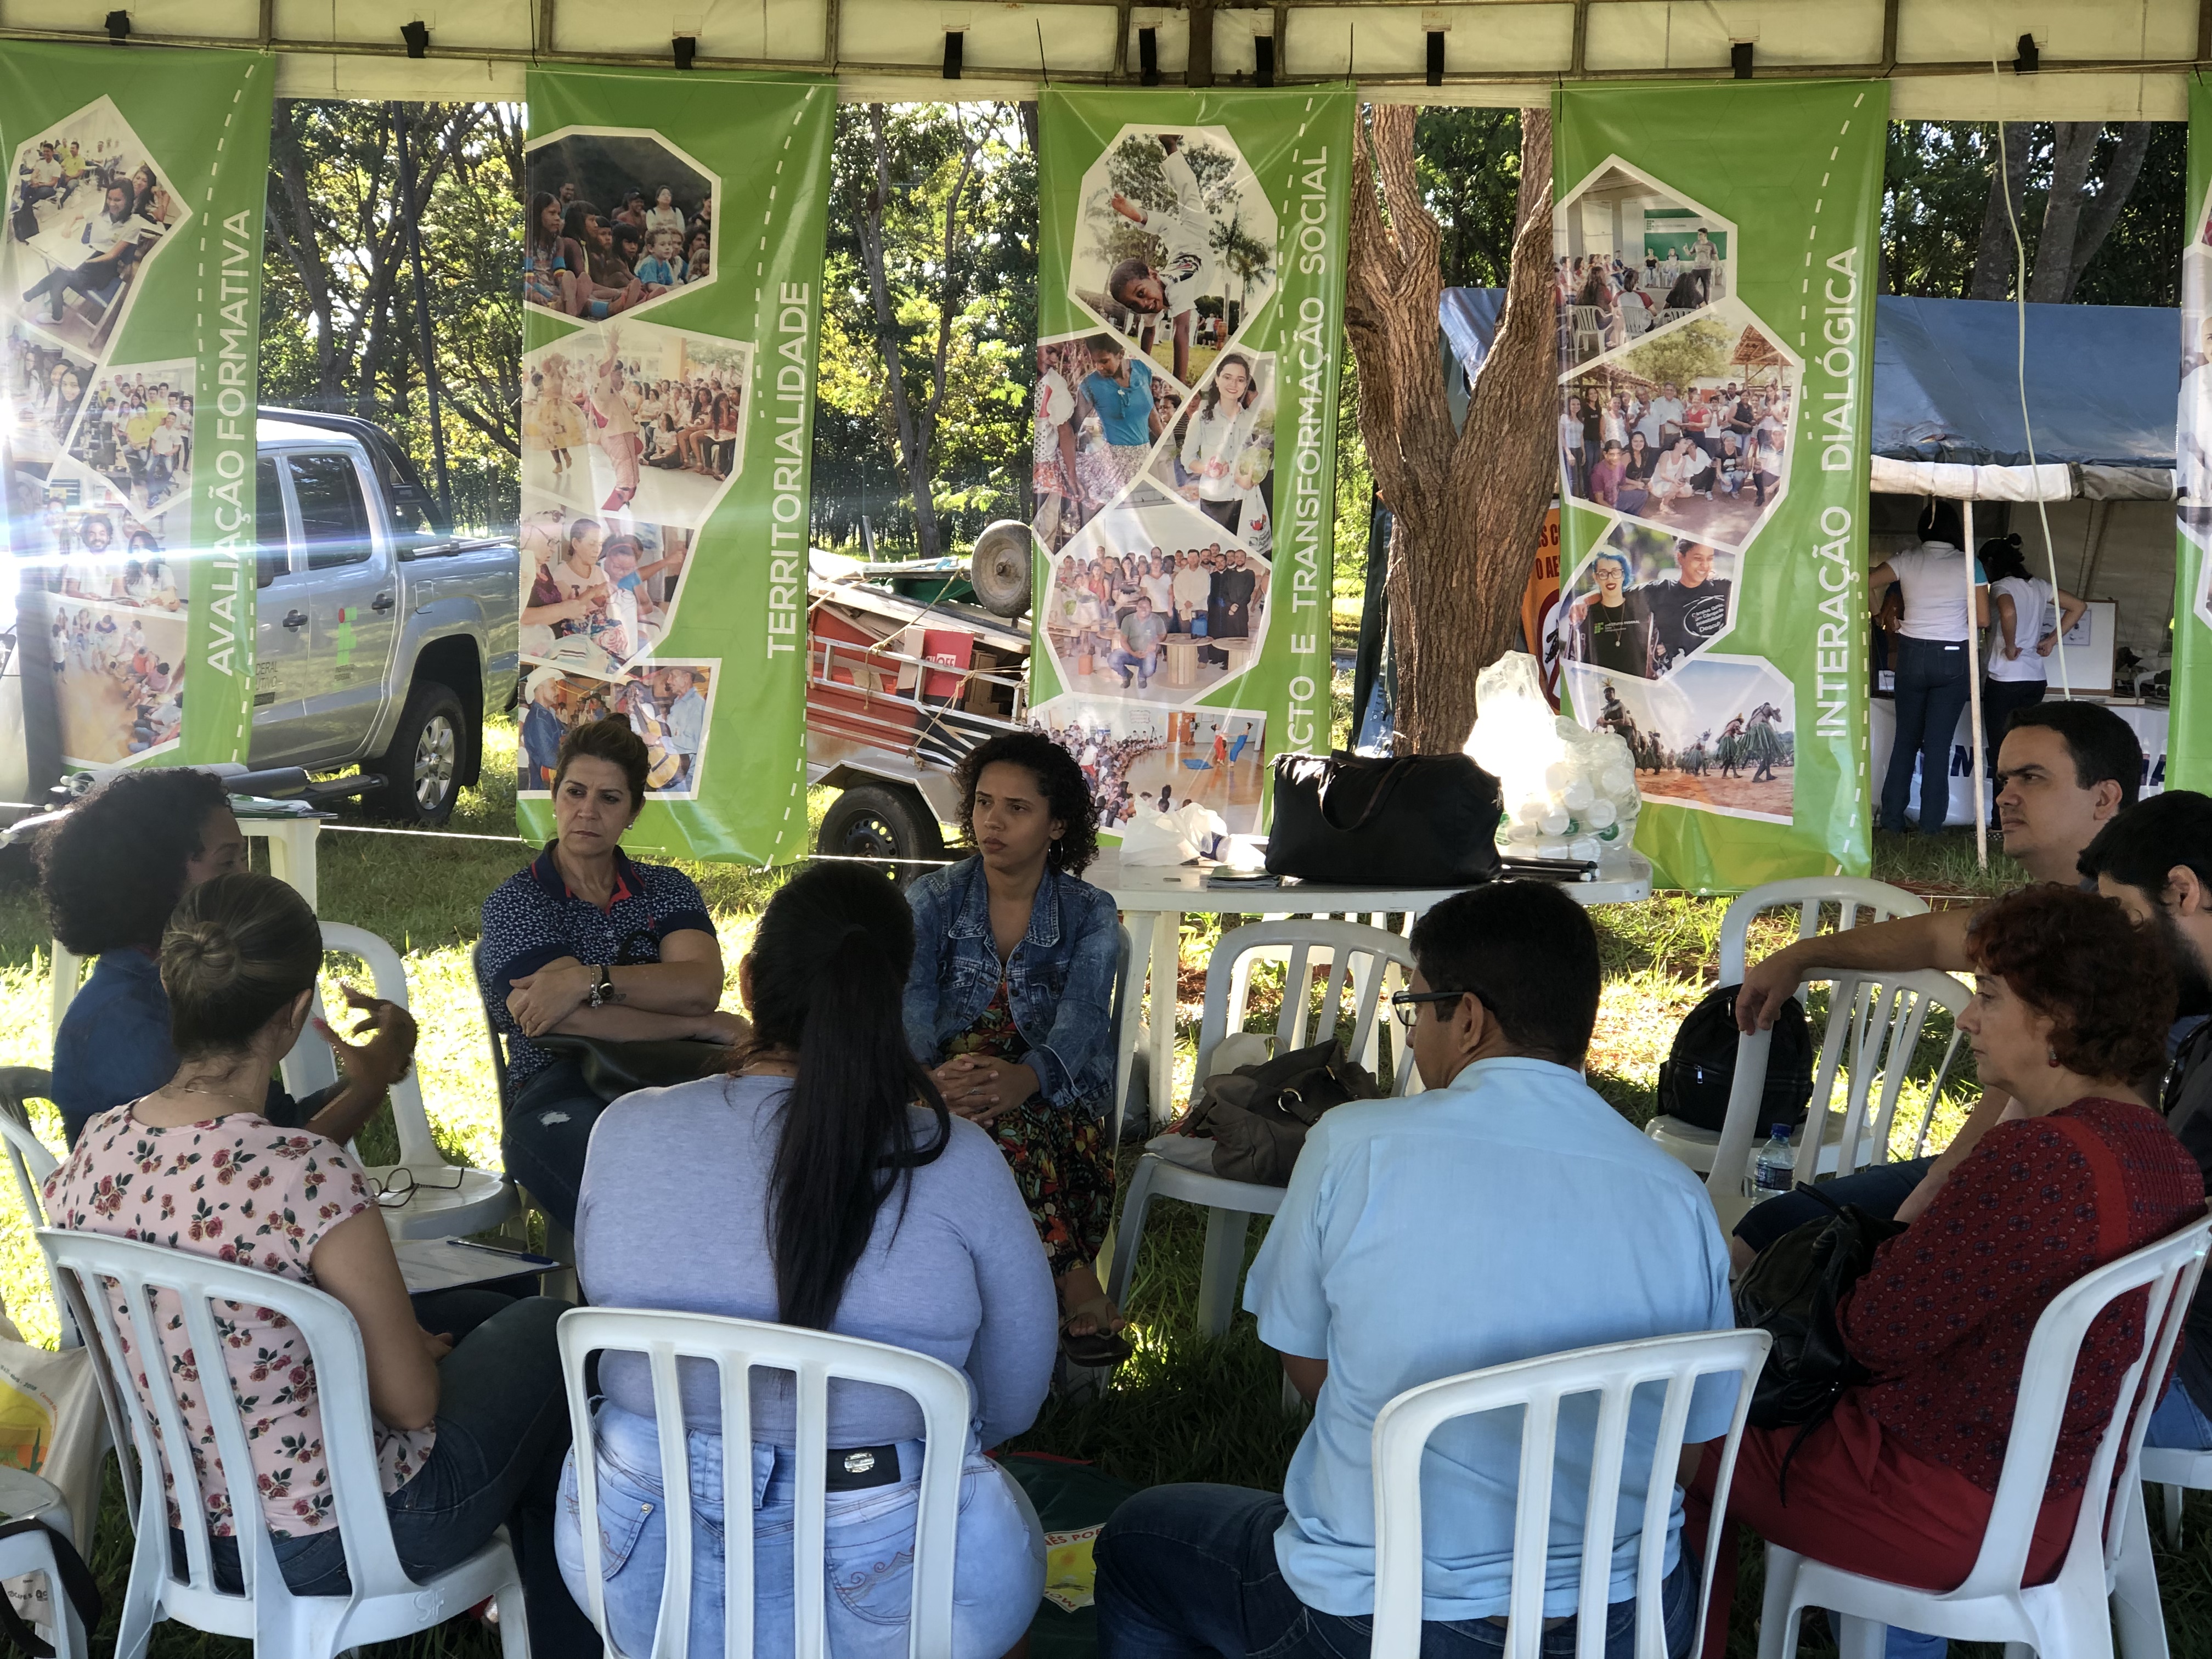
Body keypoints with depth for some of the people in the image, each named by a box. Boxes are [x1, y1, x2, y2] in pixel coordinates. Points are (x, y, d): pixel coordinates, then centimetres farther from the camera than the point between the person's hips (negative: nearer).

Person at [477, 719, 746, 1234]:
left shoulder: (668, 890, 21)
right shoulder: (516, 902, 10)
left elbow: (700, 987, -2)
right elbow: (573, 1021, -8)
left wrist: (589, 980, -15)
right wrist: (704, 1027, -5)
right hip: (561, 1093, -3)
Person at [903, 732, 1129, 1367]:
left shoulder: (1089, 916, 4)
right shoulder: (933, 900, 7)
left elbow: (1082, 1020, -15)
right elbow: (910, 1004, -11)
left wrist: (1023, 1078, -39)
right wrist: (930, 1075, -36)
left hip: (1056, 1105, 0)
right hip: (947, 1096, 1)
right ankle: (1077, 1285, -43)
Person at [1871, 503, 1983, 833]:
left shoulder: (1906, 560, -3)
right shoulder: (1968, 565, -5)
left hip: (1913, 655, 1)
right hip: (1954, 659, -1)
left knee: (1906, 739, 13)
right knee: (1938, 743, 2)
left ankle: (1892, 819, 13)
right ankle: (1931, 824, 2)